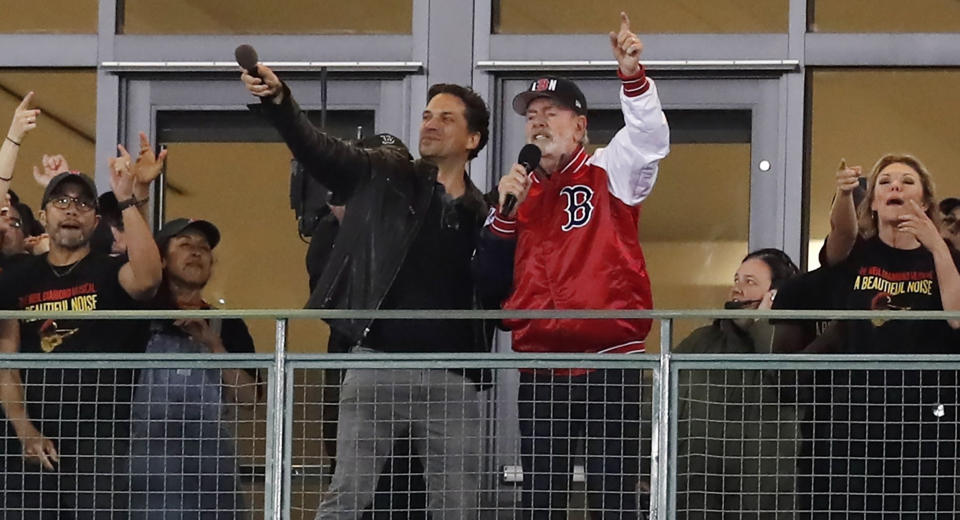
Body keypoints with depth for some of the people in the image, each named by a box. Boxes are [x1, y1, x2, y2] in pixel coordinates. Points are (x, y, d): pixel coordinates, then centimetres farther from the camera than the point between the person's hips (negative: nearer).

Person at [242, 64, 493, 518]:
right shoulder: (383, 177, 8)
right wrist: (277, 100, -22)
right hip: (378, 364, -2)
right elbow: (318, 148, -5)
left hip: (451, 379, 2)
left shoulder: (483, 214, 12)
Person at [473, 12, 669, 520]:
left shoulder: (609, 173, 5)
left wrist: (631, 75, -30)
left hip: (609, 363, -5)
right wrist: (505, 212, -1)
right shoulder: (521, 190, 17)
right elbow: (492, 282, 13)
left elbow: (650, 136, -15)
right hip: (540, 368, 5)